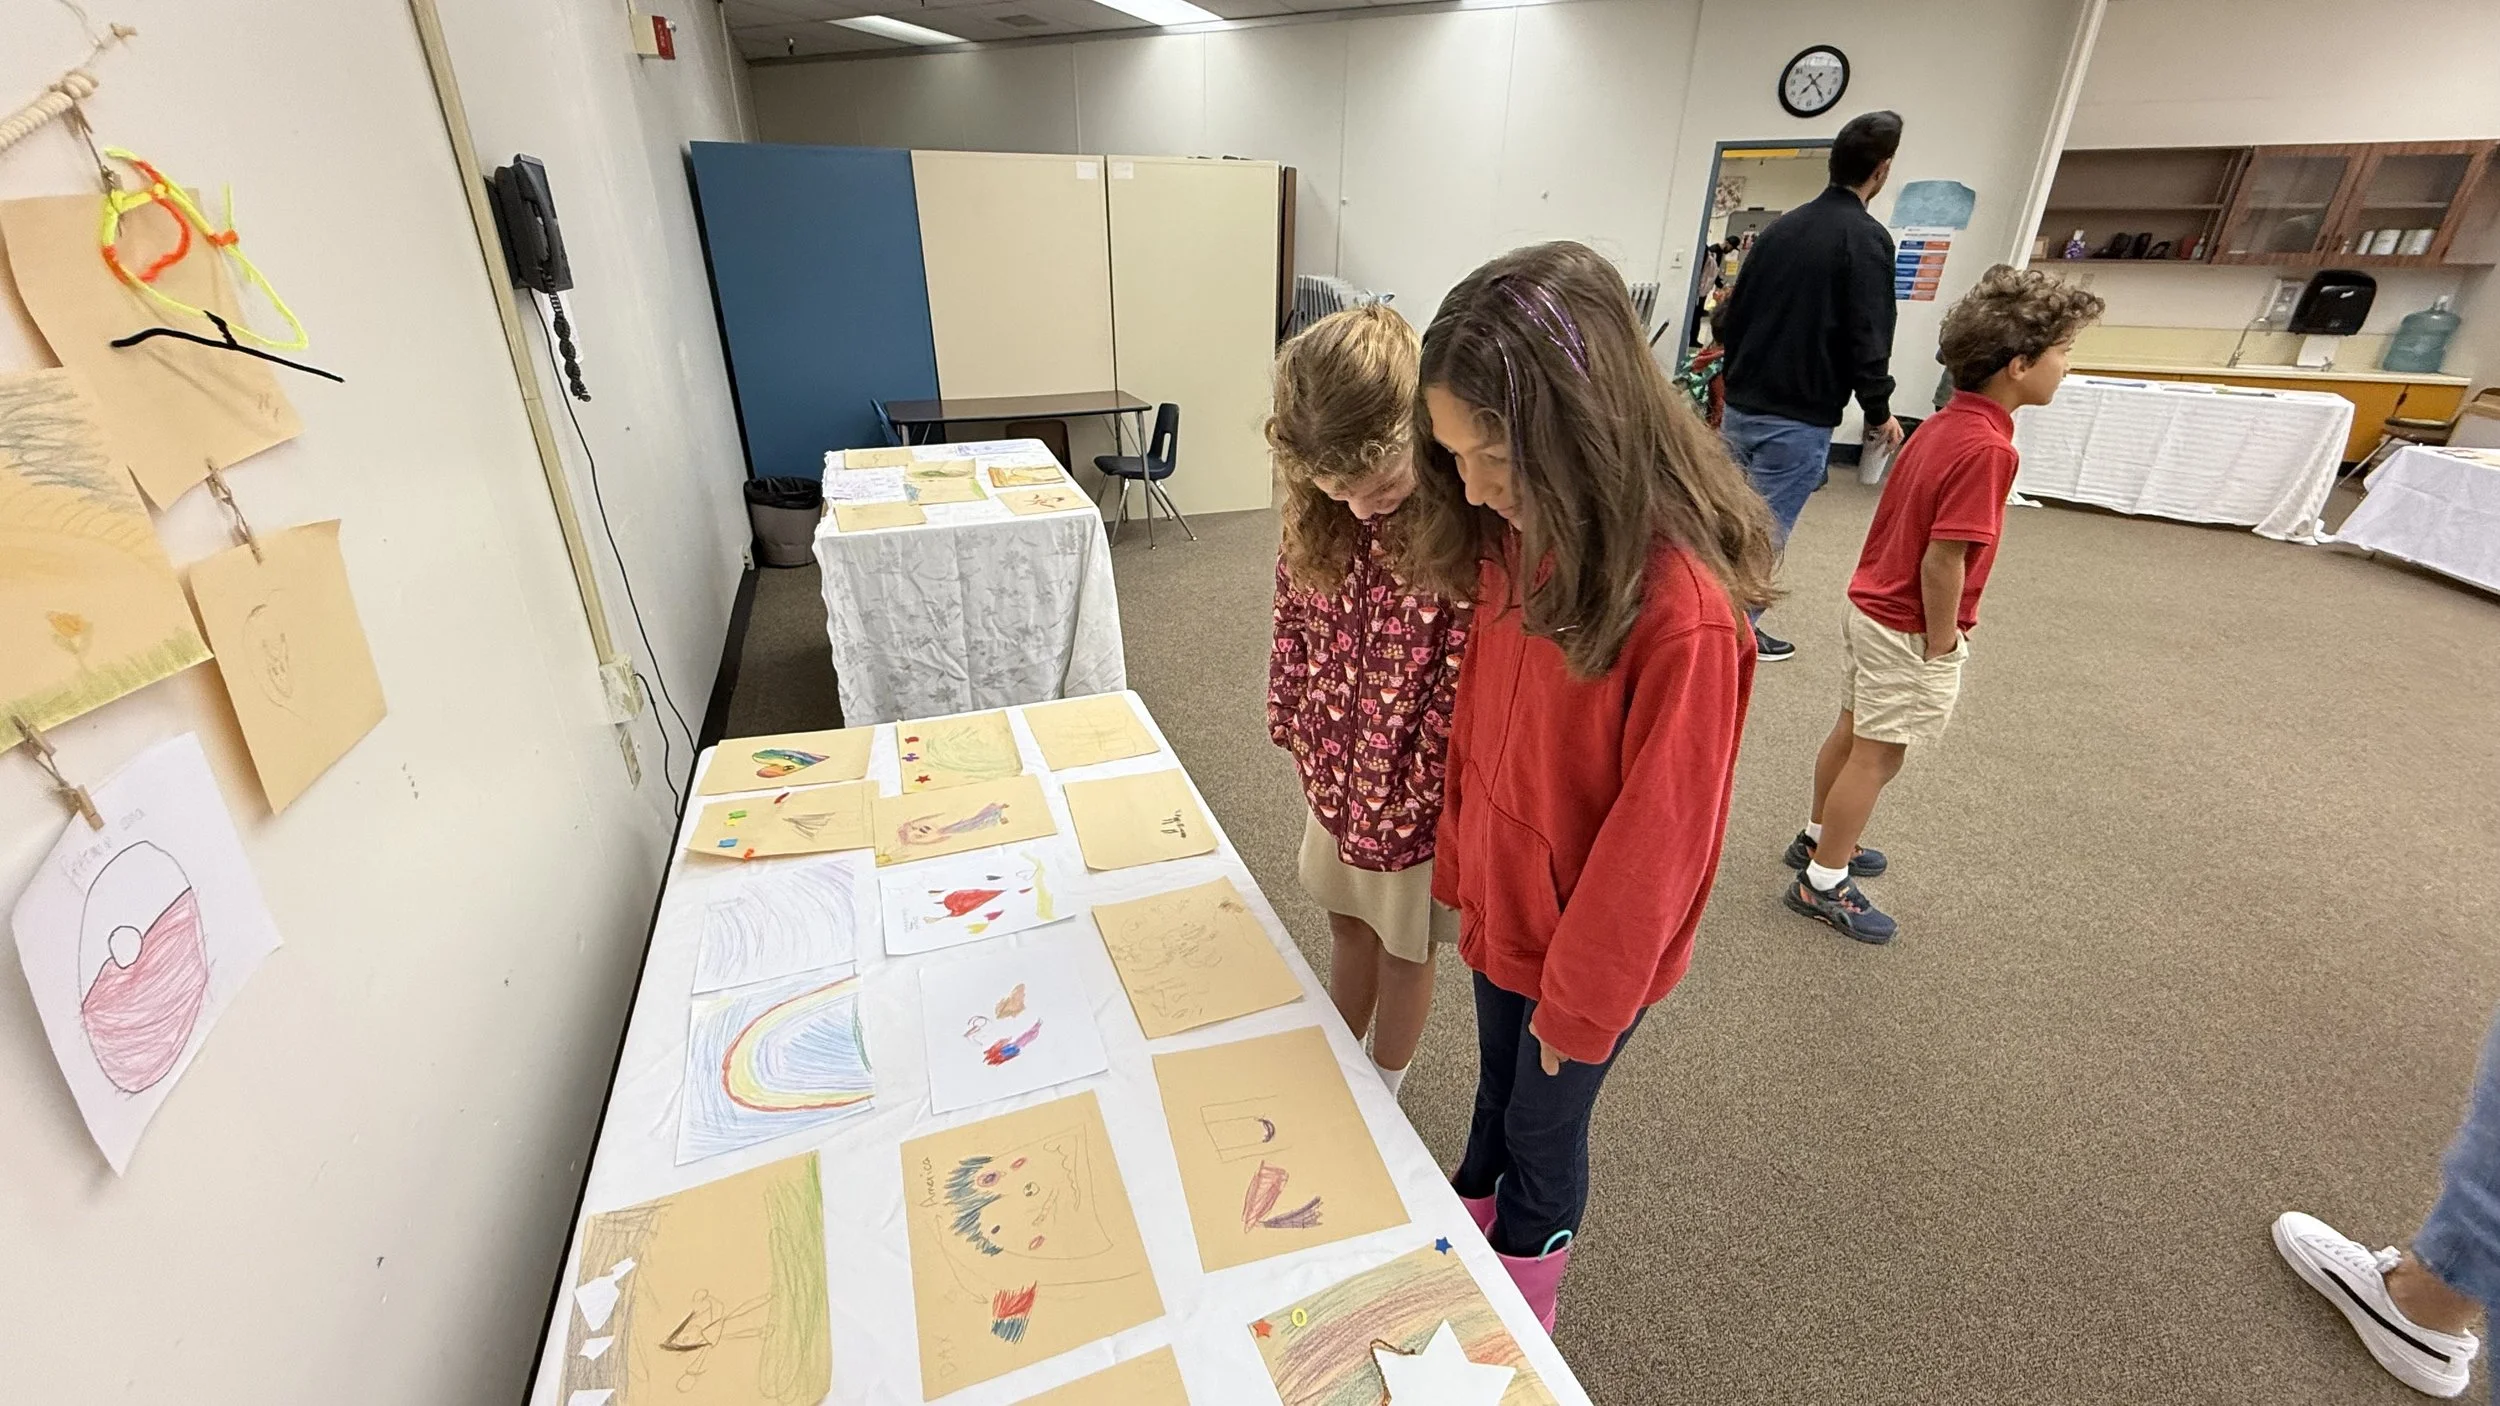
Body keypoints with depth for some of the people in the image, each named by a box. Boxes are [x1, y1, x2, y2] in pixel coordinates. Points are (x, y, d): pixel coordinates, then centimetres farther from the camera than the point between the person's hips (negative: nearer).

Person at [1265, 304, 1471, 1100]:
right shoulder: (1323, 509, -11)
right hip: (1337, 768, 5)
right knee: (1349, 925, 26)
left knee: (1403, 949, 20)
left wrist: (1421, 789, -15)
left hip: (1419, 790, -5)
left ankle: (1382, 1094, 47)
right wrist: (1295, 728, 6)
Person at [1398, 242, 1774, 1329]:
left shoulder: (1682, 609, -32)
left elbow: (1655, 835, -23)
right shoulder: (1519, 538, -10)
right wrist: (1460, 863, 7)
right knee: (1497, 1086, 28)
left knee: (1544, 1121, 19)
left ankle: (1521, 1303, 49)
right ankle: (1468, 1223, 55)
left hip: (1586, 942, -5)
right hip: (1501, 903, 5)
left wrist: (1583, 1000, -12)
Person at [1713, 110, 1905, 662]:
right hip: (1799, 420, -6)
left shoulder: (1780, 226, 10)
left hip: (1739, 408, 7)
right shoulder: (1866, 237, -10)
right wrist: (1879, 412, -1)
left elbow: (1727, 318, 13)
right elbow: (1868, 338, -14)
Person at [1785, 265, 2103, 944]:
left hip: (1871, 605, 9)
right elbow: (1942, 562, -26)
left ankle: (1818, 838, 39)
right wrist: (1941, 646, -14)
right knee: (1877, 756, 4)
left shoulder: (1944, 422, 1)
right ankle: (1823, 882, 16)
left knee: (1852, 733, 21)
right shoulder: (1986, 447, -25)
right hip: (1907, 629, -9)